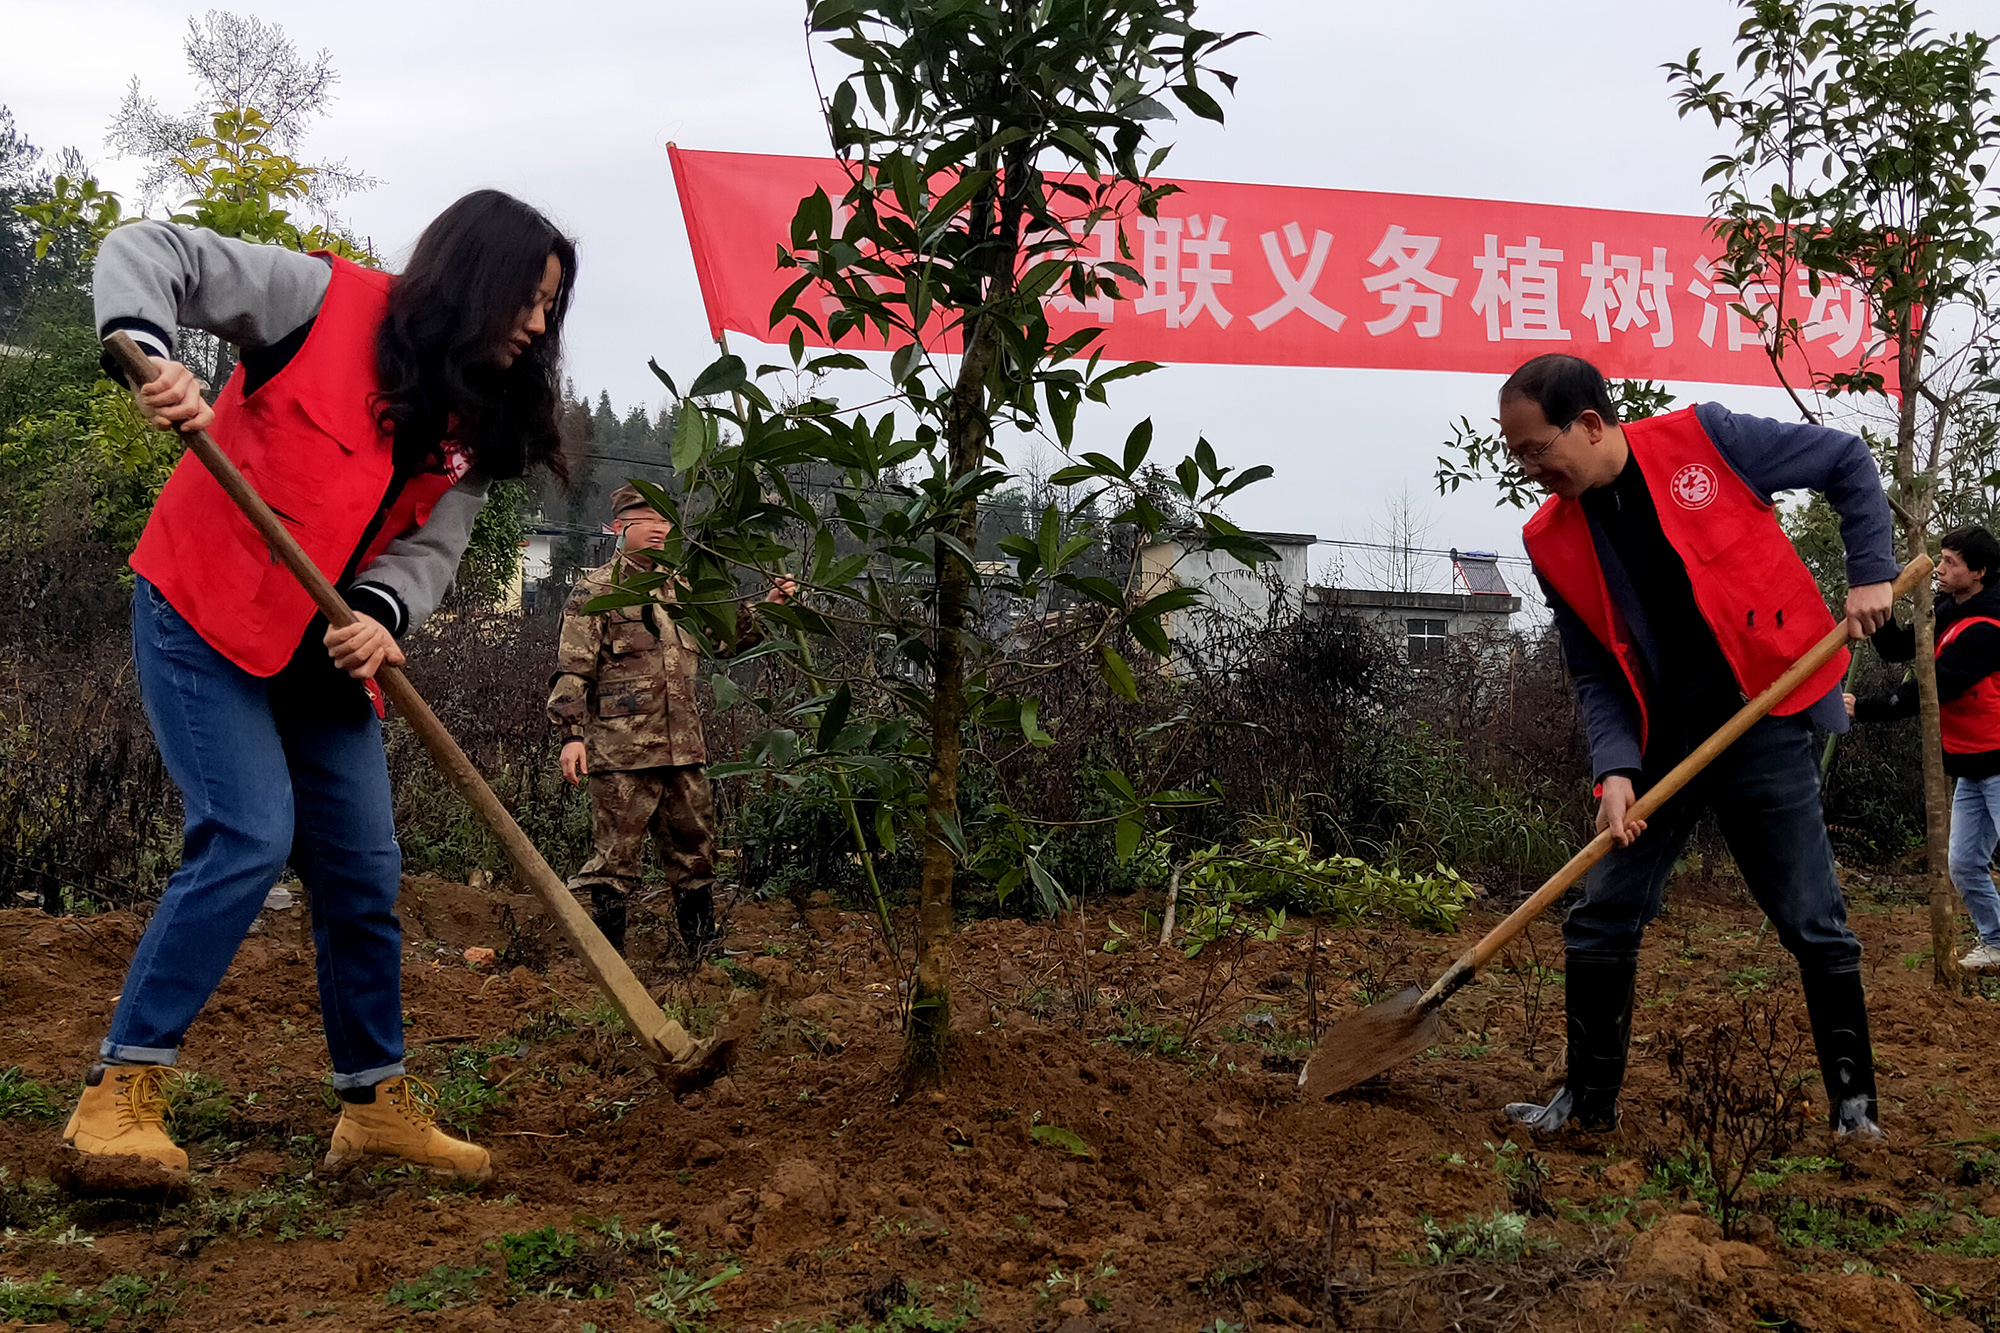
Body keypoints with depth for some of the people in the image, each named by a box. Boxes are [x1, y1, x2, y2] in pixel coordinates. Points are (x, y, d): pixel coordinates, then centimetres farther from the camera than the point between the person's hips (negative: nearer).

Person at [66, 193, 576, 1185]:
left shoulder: (476, 423, 6)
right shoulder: (328, 302, -11)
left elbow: (432, 544, -1)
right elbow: (143, 251, -11)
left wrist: (380, 617, -22)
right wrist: (147, 352, -31)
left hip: (326, 652, 7)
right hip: (205, 617, -7)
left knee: (364, 870, 6)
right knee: (249, 840, -18)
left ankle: (376, 1101, 19)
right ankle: (120, 1090, -6)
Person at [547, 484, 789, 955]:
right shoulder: (596, 590, -2)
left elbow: (723, 638, 29)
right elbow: (571, 670, -8)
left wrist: (764, 610, 14)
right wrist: (572, 735, -17)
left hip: (683, 749, 7)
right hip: (621, 753, -7)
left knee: (694, 851, 13)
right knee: (615, 858, -4)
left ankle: (703, 955, 25)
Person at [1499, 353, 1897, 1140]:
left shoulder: (1705, 439, -10)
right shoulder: (1552, 541, 0)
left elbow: (1848, 464, 2)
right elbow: (1594, 675, 2)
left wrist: (1869, 572, -7)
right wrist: (1614, 769, -13)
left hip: (1759, 721, -4)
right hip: (1656, 743, 4)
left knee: (1814, 922, 1)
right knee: (1598, 924, 4)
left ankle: (1853, 1102, 17)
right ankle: (1589, 1098, 18)